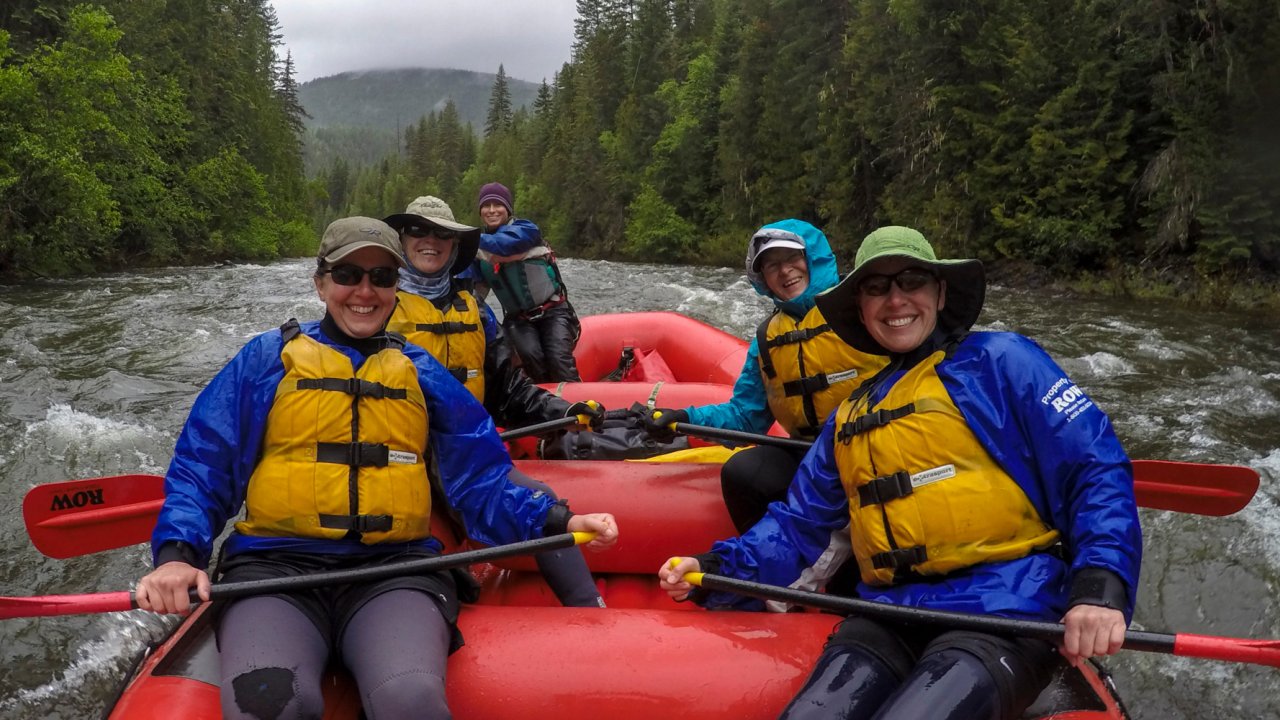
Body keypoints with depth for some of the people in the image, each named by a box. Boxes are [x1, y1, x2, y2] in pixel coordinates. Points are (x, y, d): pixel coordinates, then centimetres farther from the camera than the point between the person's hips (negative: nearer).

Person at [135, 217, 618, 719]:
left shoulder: (422, 374, 18)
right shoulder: (267, 359, 13)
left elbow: (481, 480, 13)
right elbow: (201, 467, 9)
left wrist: (556, 523, -5)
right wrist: (175, 554, -10)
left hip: (394, 568, 1)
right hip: (274, 564, 0)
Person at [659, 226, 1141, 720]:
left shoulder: (999, 363, 4)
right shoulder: (851, 415, 21)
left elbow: (1097, 471, -2)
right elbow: (801, 523, 21)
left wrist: (1100, 586, -17)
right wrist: (718, 569, 5)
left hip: (1004, 610, -3)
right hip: (890, 618, 4)